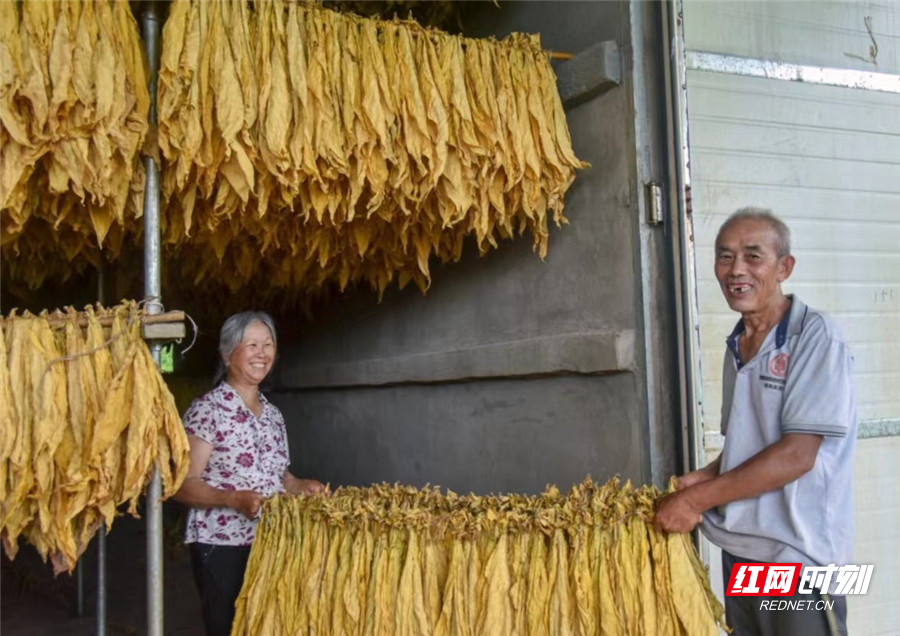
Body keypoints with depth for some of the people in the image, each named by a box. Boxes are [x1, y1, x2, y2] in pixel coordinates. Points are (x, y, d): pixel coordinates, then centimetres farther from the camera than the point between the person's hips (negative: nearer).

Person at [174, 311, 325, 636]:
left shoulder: (273, 414, 12)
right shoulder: (207, 409, -9)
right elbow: (184, 485, -13)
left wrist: (303, 486, 0)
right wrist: (236, 499, -27)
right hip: (221, 546, -6)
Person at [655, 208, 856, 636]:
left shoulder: (815, 335, -12)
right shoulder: (737, 347, 10)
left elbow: (797, 455, -18)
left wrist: (697, 498, -16)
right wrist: (703, 478, -1)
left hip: (798, 554, -6)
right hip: (739, 549, 7)